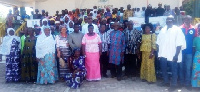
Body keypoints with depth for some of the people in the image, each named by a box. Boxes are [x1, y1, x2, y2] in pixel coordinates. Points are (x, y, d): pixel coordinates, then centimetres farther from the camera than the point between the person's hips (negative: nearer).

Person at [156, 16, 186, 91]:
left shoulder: (177, 30, -7)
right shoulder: (162, 30, 10)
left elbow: (179, 44, -13)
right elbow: (159, 42, 12)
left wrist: (176, 55, -19)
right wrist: (159, 52, 7)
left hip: (172, 55, -5)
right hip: (163, 54, 6)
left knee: (173, 70, 6)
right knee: (163, 69, 16)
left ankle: (174, 84, 20)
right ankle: (166, 81, 35)